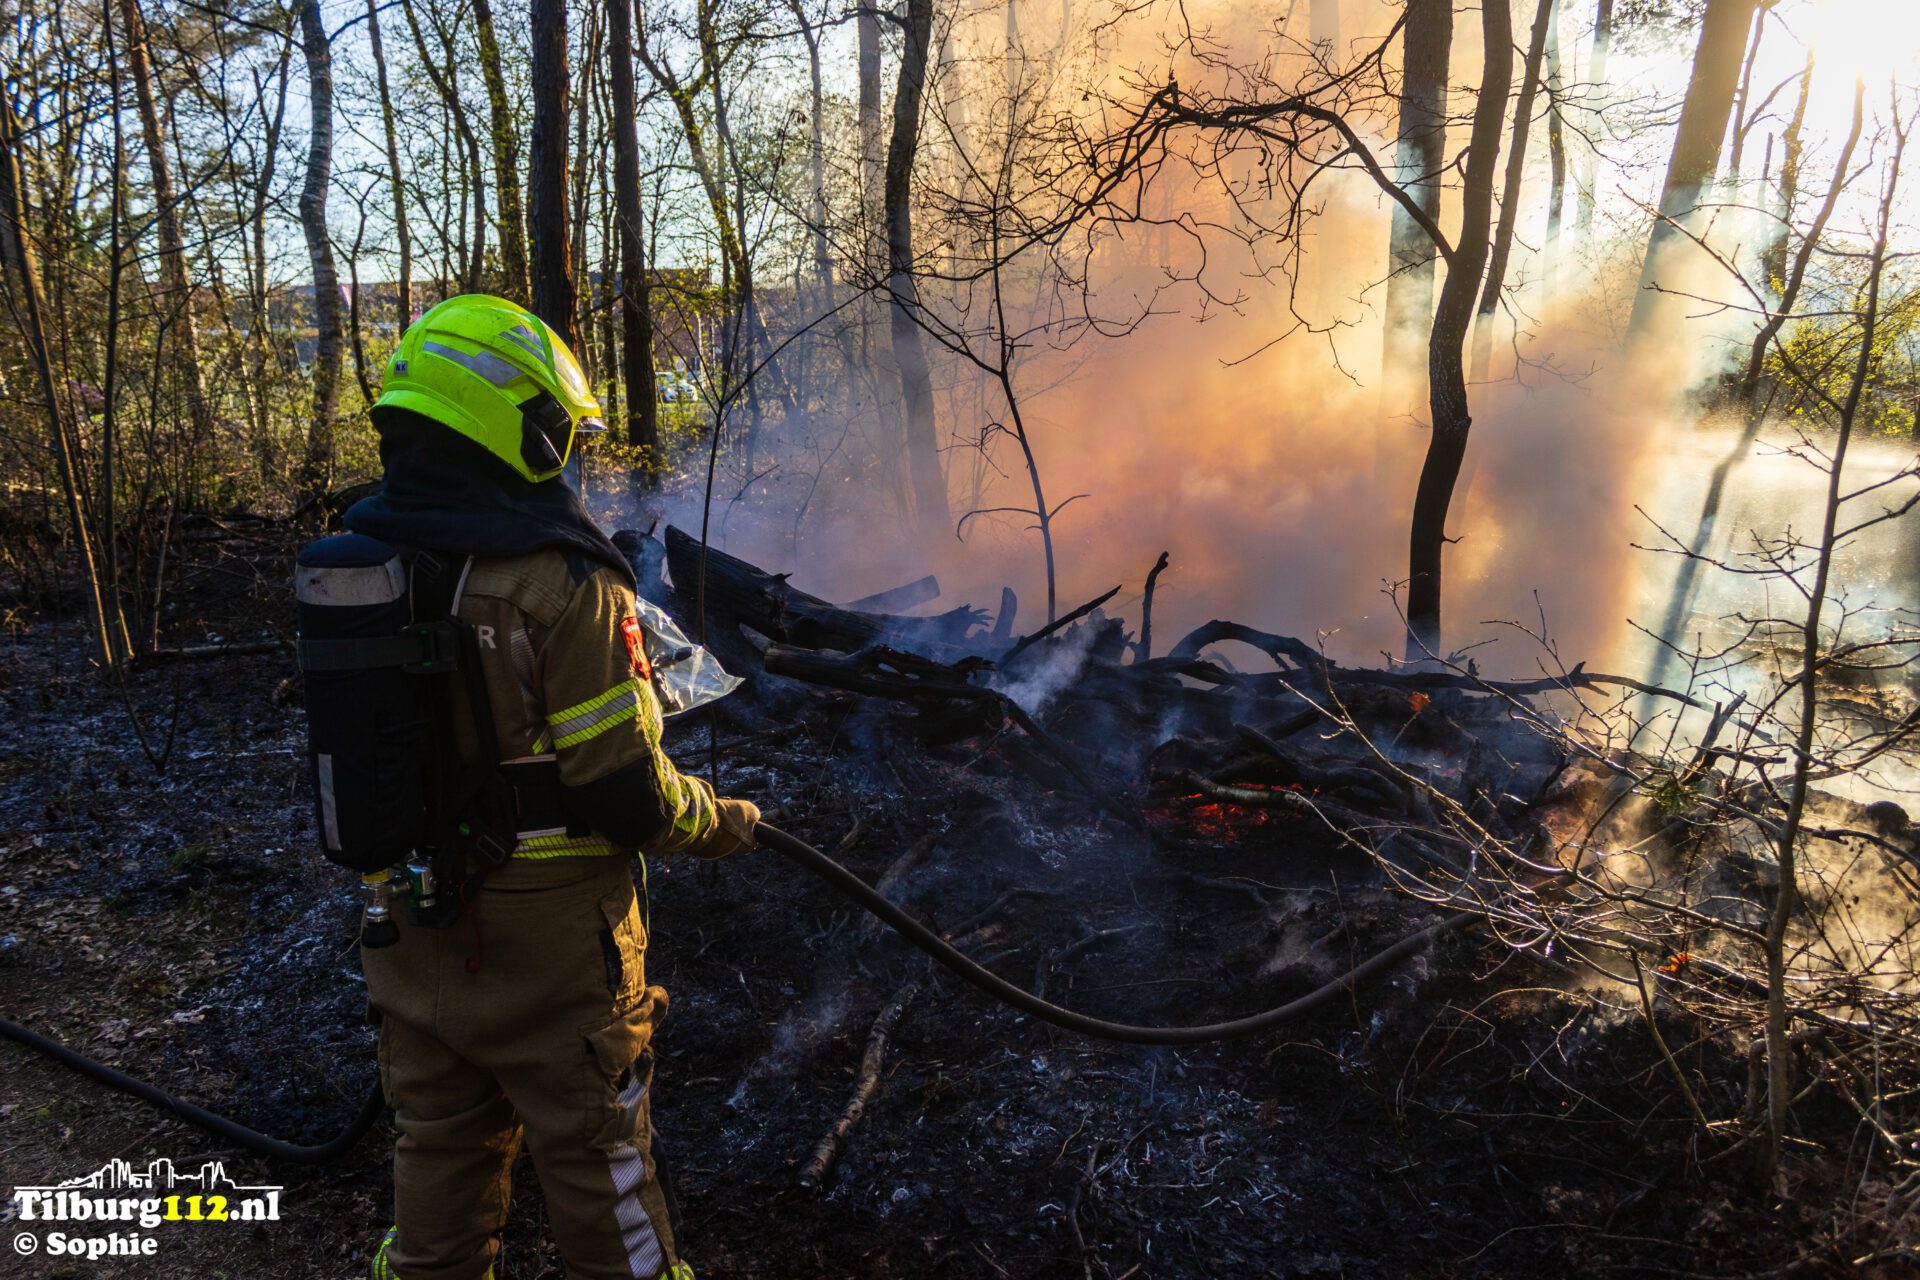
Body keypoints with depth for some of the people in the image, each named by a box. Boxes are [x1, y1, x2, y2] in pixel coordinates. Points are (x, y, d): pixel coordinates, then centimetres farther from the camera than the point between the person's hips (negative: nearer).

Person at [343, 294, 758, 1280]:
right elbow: (621, 791, -22)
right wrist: (721, 824, -4)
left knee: (439, 1143, 23)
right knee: (592, 1155, 14)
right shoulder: (562, 581, -24)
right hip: (546, 941, -6)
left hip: (408, 933, 6)